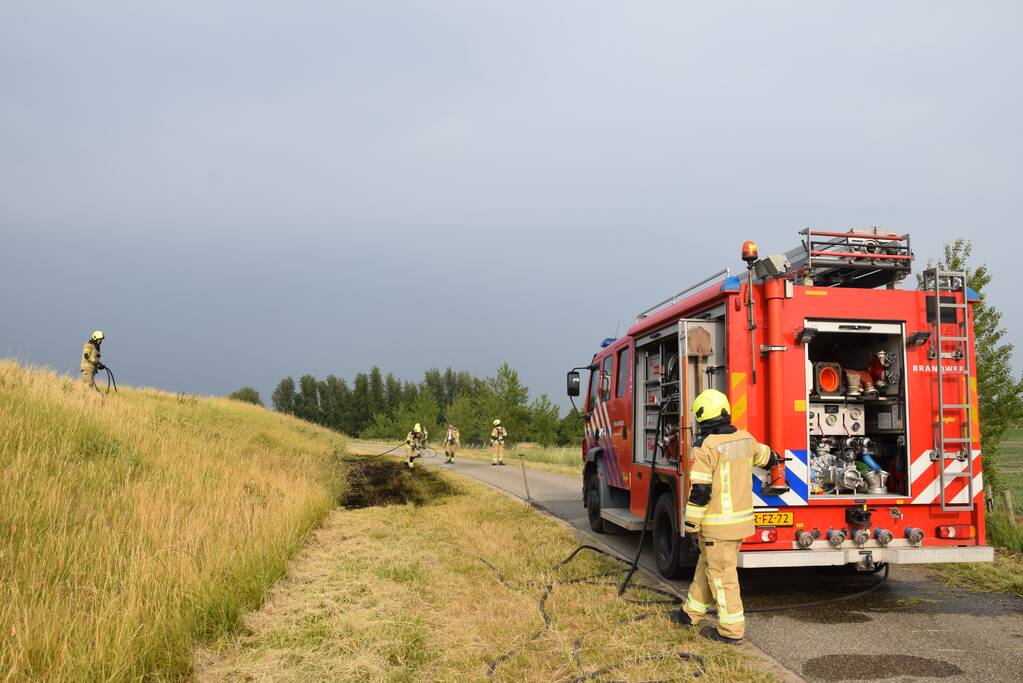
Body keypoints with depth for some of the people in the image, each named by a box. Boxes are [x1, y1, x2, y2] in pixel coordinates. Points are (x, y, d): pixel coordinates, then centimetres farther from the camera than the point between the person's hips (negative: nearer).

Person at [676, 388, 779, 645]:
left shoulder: (705, 446, -19)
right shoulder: (744, 439, 4)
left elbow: (699, 491, -20)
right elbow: (764, 455, 25)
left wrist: (691, 524, -10)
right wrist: (773, 459, 49)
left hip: (717, 524, -8)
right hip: (741, 518, 8)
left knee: (721, 574, 3)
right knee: (707, 564, 20)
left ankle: (731, 630, 10)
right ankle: (692, 612, 33)